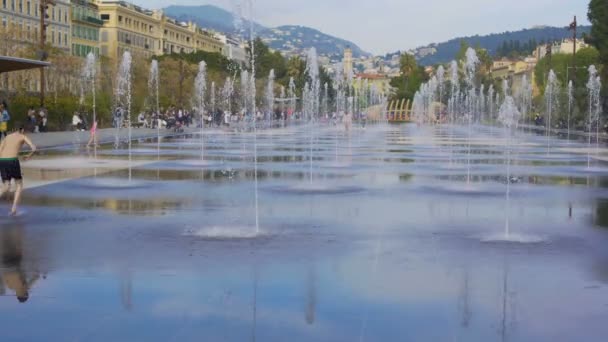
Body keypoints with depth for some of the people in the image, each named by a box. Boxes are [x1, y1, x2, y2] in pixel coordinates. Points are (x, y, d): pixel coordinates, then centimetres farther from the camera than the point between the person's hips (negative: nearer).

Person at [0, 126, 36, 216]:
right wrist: (29, 156, 19)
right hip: (12, 161, -4)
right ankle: (14, 209, -3)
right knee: (19, 185, 14)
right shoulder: (23, 137, 11)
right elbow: (34, 148, -2)